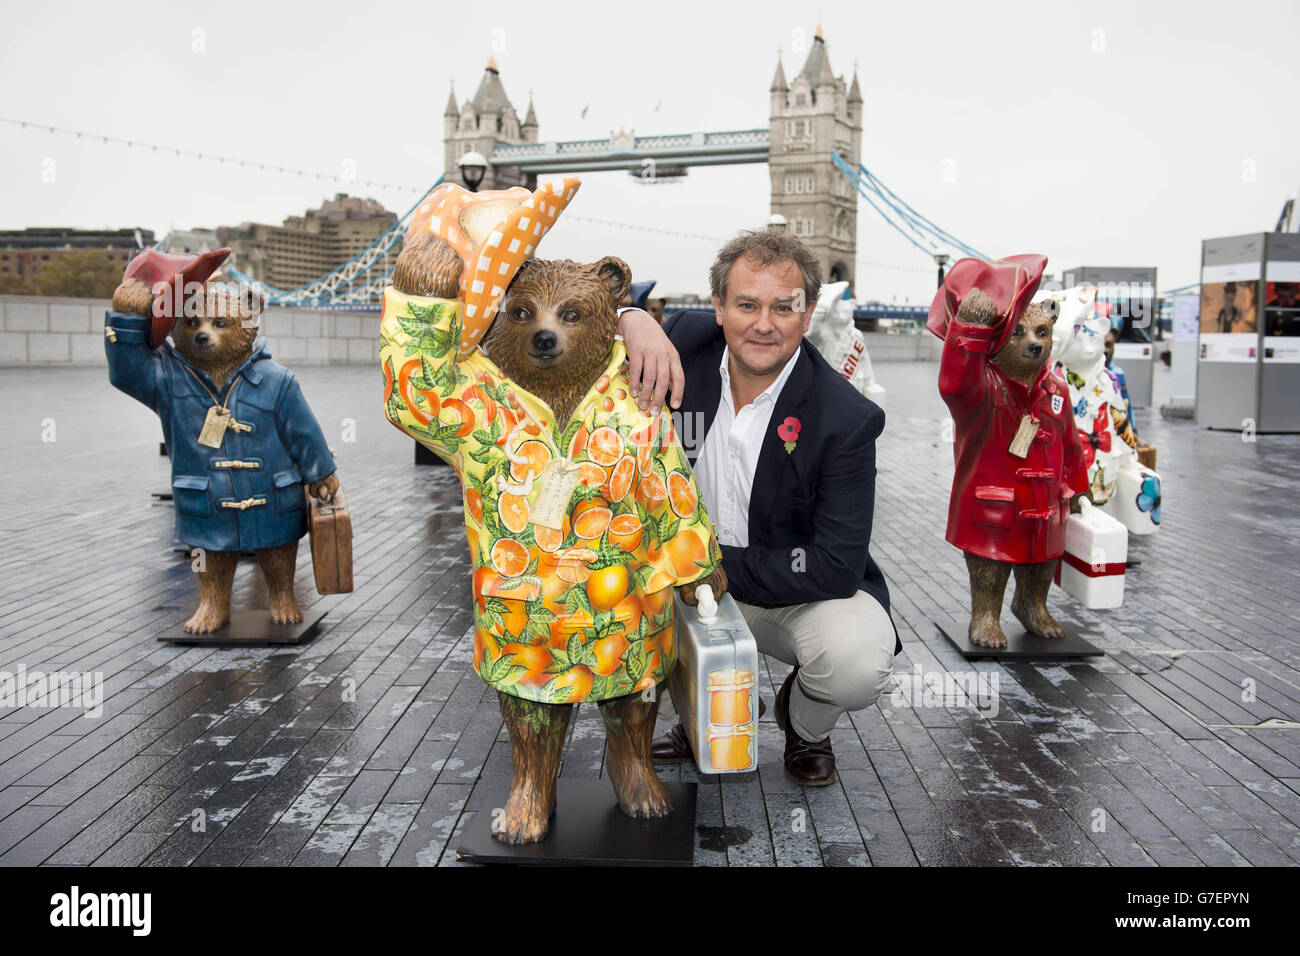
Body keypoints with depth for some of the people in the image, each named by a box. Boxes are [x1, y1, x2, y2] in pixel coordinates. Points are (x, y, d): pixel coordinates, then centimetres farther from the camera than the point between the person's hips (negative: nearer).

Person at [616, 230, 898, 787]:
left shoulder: (847, 419, -22)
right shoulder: (686, 343, -10)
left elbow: (838, 565, -24)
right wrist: (633, 320, -27)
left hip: (801, 593, -3)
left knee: (859, 663, -33)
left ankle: (805, 725, 9)